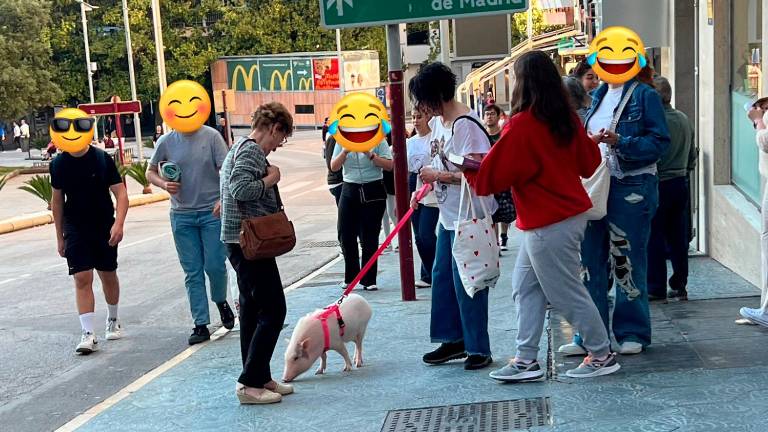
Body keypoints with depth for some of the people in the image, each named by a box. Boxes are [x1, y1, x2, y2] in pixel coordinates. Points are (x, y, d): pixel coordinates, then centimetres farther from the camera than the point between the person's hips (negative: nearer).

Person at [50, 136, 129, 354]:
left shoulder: (102, 159, -10)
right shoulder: (58, 164, -1)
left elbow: (121, 194, -11)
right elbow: (57, 201, 9)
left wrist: (119, 224, -26)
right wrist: (60, 237, 10)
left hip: (105, 227, -1)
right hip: (75, 230, 1)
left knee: (108, 276, 13)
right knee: (82, 279, -9)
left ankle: (113, 320, 36)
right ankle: (88, 334, -9)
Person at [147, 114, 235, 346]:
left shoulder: (211, 136, -5)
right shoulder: (166, 141, 2)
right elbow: (150, 172, 13)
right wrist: (164, 184, -9)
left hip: (212, 212, -2)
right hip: (182, 215, 2)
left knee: (215, 265, -3)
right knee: (192, 272, 5)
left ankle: (221, 302, 29)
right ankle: (201, 325, 12)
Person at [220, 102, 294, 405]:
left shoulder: (240, 148, 19)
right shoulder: (252, 150, -13)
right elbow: (241, 189, -26)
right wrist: (270, 179, -12)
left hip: (242, 242, 11)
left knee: (252, 310, 13)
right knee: (272, 311, -8)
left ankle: (260, 378, 21)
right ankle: (249, 382, -6)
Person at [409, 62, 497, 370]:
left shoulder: (466, 125, -20)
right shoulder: (437, 122, 10)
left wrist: (437, 176, -18)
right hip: (448, 215, 10)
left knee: (466, 283, -4)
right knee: (442, 277, 15)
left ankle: (478, 349, 9)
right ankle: (454, 339, 27)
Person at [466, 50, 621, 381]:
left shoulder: (522, 124, -19)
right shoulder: (566, 117, 4)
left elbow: (493, 175, -14)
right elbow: (589, 161, 13)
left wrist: (469, 168, 5)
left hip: (548, 225, -9)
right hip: (571, 212, 9)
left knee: (567, 293, 3)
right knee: (525, 288, 13)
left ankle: (602, 355, 16)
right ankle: (526, 360, 15)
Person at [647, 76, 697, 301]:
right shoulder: (684, 119, 7)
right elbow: (692, 155, 16)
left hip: (660, 184, -7)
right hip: (681, 183, 7)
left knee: (655, 237, 1)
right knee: (678, 236, 11)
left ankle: (656, 288, 4)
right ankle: (680, 285, 16)